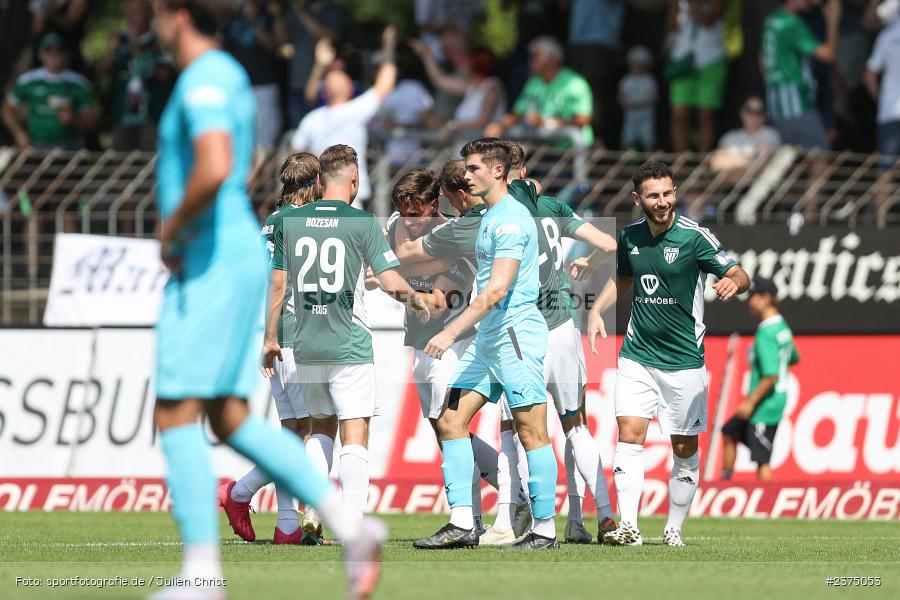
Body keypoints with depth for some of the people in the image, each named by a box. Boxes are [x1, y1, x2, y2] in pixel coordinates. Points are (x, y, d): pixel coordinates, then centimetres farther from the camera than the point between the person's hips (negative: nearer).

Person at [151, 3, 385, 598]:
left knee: (177, 414, -6)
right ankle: (350, 525, -2)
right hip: (242, 253, 10)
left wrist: (171, 230, -15)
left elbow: (215, 169, -30)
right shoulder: (229, 75, 19)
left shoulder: (203, 81, -13)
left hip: (211, 263, -10)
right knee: (231, 420, 7)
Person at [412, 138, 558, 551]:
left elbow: (498, 289, -22)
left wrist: (452, 332, -24)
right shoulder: (491, 217, 17)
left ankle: (545, 529, 0)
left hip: (516, 337, -10)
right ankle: (462, 524, 1)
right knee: (450, 421, 3)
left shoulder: (511, 219, -14)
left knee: (532, 434, -5)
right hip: (488, 340, 10)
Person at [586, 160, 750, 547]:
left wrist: (733, 283, -36)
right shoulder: (630, 236, 4)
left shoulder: (693, 236, -11)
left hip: (684, 360, -3)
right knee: (629, 435, -12)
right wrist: (597, 310, 8)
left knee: (684, 448, 3)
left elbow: (740, 275, -12)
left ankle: (674, 530, 17)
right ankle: (628, 527, -17)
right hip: (637, 354, 3)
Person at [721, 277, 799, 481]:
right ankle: (725, 482, 33)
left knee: (761, 461, -7)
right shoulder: (782, 327, 8)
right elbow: (794, 358, 23)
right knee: (729, 433, 25)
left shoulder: (766, 333, -22)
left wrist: (751, 402, -21)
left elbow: (771, 375, -27)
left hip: (765, 407, -11)